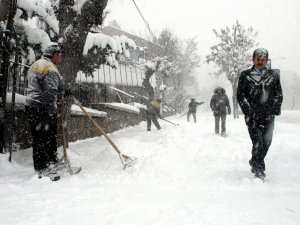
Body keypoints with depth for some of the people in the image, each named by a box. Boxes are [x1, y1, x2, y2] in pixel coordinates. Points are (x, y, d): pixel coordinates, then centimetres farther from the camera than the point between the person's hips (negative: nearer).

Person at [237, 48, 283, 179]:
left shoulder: (273, 75, 9)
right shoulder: (245, 75, 3)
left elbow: (278, 94, 11)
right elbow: (240, 95, 1)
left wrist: (275, 109, 0)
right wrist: (248, 110, -7)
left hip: (268, 117, 3)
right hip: (253, 117, -3)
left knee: (266, 143, 7)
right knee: (258, 143, -10)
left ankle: (255, 163, 30)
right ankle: (259, 170, 2)